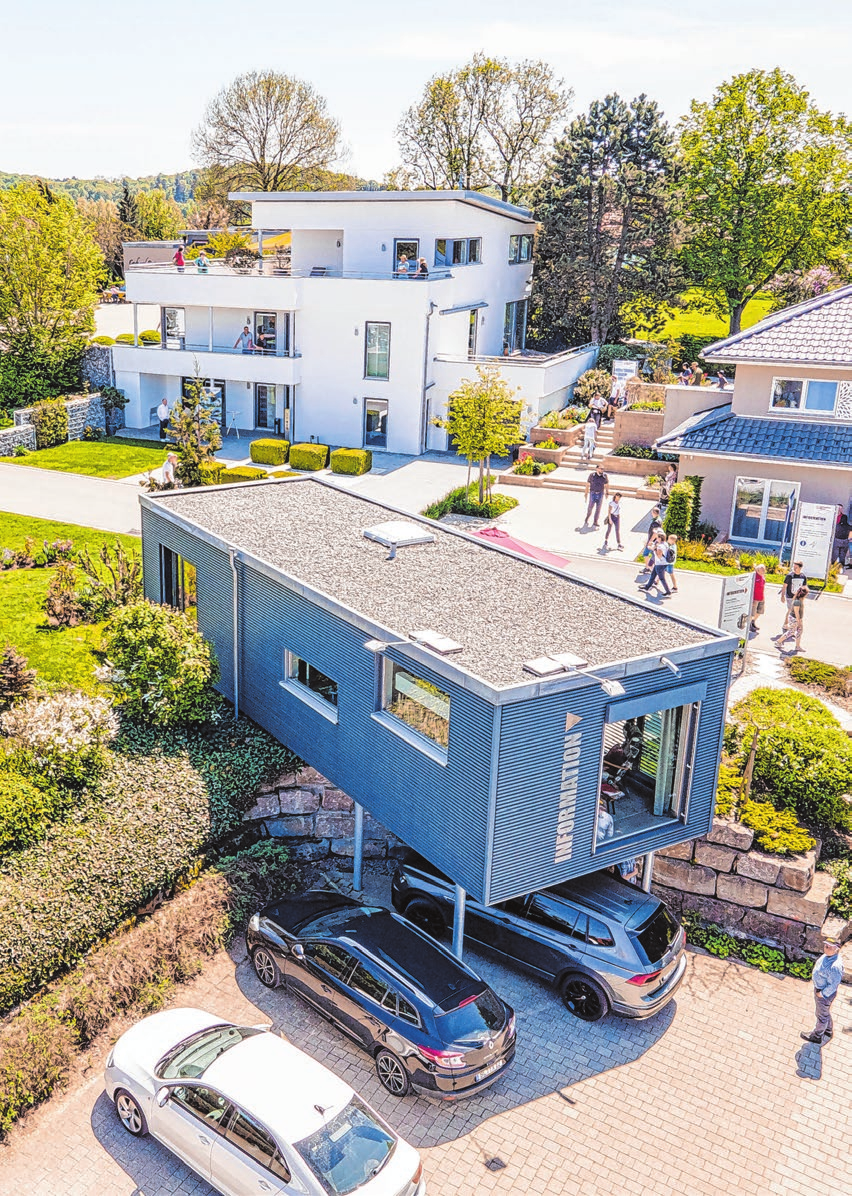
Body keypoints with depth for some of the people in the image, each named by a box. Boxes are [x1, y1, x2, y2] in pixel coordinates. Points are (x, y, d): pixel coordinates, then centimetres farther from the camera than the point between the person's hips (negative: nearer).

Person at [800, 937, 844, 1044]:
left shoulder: (835, 966, -40)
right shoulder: (827, 955, -12)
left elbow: (833, 985, -30)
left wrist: (822, 994, -16)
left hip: (825, 993, -8)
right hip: (819, 987, 8)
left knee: (822, 1015, 17)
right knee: (826, 1011, 31)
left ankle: (817, 1036, 41)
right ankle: (829, 1030, 55)